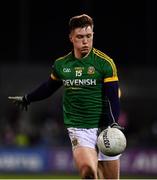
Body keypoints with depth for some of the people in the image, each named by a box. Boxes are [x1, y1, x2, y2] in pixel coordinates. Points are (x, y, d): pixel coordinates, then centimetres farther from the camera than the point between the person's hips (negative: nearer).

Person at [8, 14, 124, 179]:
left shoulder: (105, 63, -4)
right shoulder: (61, 65, 6)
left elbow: (113, 98, -6)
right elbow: (49, 87, 27)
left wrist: (113, 124, -21)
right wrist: (27, 99, 40)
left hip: (104, 128, 0)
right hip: (78, 128, 1)